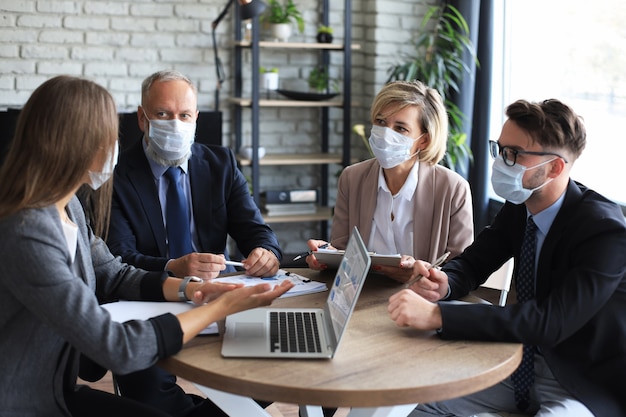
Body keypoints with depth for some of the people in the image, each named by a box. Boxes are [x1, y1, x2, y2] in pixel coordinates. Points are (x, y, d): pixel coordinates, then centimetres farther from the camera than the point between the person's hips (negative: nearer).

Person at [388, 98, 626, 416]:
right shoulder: (519, 206, -4)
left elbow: (549, 322, -35)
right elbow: (473, 261, 5)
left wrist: (437, 315, -41)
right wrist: (443, 283, -20)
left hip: (588, 387, -6)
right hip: (526, 364, 6)